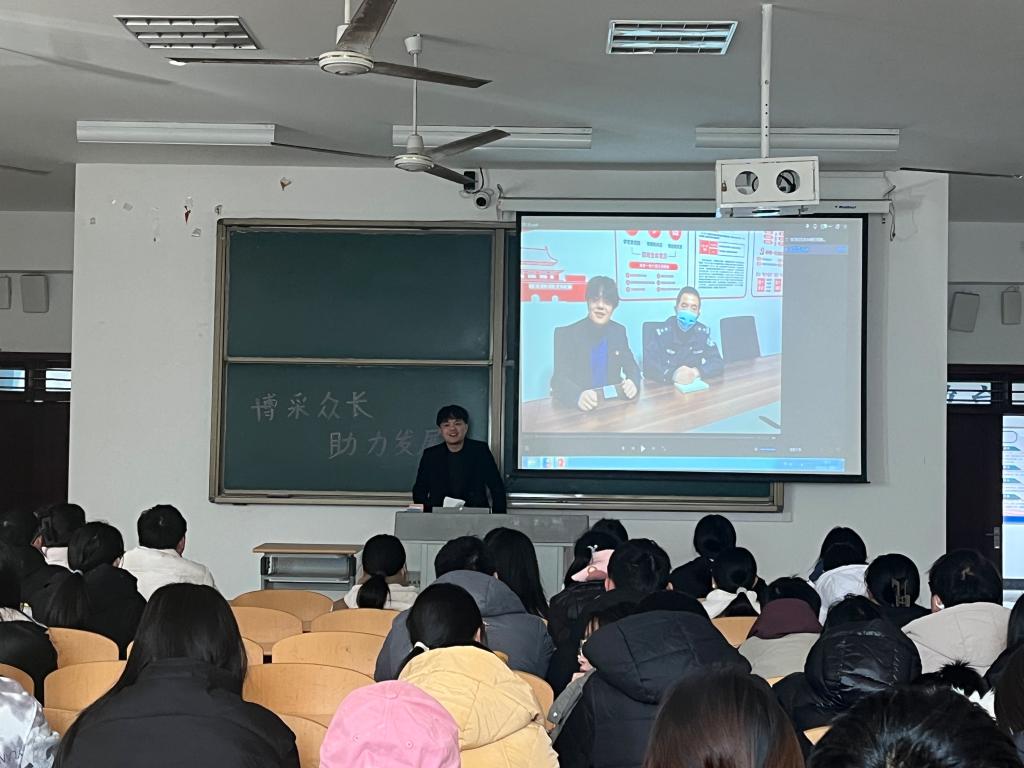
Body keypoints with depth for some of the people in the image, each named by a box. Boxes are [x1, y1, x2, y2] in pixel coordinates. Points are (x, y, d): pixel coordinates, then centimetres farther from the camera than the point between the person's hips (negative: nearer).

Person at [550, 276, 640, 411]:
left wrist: (633, 383, -14)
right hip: (575, 408, -3)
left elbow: (632, 367, 11)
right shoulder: (565, 334, -6)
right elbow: (559, 378, -14)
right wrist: (579, 396, -35)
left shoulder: (619, 331, 8)